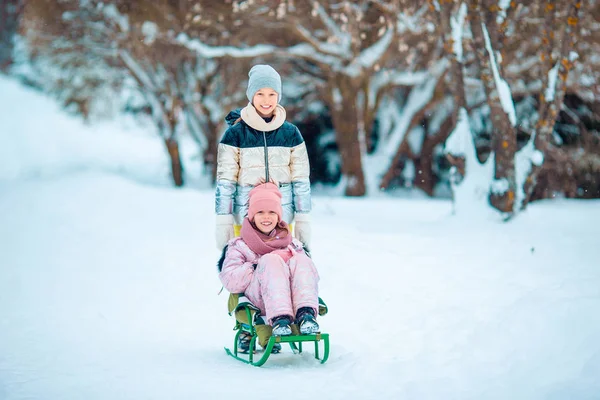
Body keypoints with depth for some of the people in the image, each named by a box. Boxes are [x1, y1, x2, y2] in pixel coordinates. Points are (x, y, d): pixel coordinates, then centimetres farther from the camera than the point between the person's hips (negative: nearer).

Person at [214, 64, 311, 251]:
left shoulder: (291, 133, 5)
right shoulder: (235, 133, -1)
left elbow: (301, 179, 8)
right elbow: (225, 181, 0)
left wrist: (303, 220, 6)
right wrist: (223, 221, -4)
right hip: (245, 218, -1)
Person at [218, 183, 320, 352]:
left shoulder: (293, 244, 29)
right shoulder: (239, 246, 20)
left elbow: (312, 275, 17)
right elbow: (230, 281, 4)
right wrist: (260, 266, -5)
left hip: (292, 298, 2)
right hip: (258, 298, -2)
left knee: (300, 260, -24)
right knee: (271, 260, -29)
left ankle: (306, 313, -44)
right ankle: (279, 318, -48)